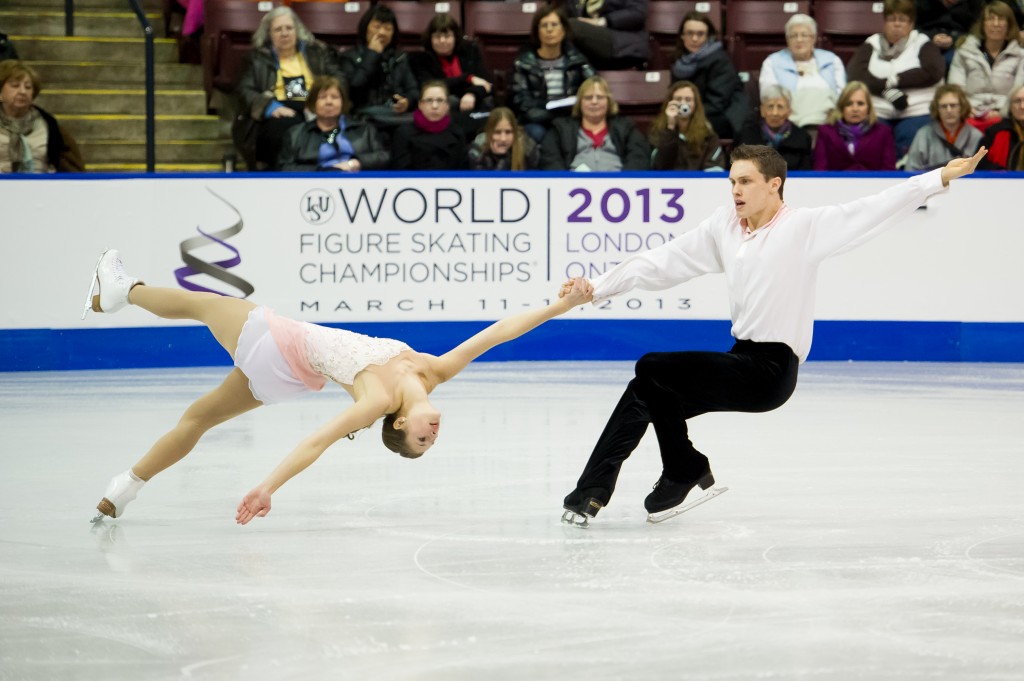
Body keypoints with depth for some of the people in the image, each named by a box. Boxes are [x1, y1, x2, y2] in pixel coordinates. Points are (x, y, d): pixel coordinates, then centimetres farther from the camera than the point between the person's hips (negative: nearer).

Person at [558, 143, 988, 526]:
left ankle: (686, 472, 4)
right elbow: (662, 263, 11)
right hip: (742, 363, 7)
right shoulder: (723, 227, 11)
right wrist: (597, 288, 4)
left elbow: (873, 210, -15)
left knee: (652, 370, -15)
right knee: (646, 395, 2)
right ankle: (591, 493, 12)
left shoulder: (803, 227, -8)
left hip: (771, 371, -7)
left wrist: (941, 177, -24)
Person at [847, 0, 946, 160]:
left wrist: (896, 80, -5)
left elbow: (934, 71, -4)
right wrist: (886, 89, -12)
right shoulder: (871, 45, 19)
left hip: (916, 113, -1)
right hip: (877, 113, 1)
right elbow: (855, 74, 3)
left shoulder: (922, 44, 15)